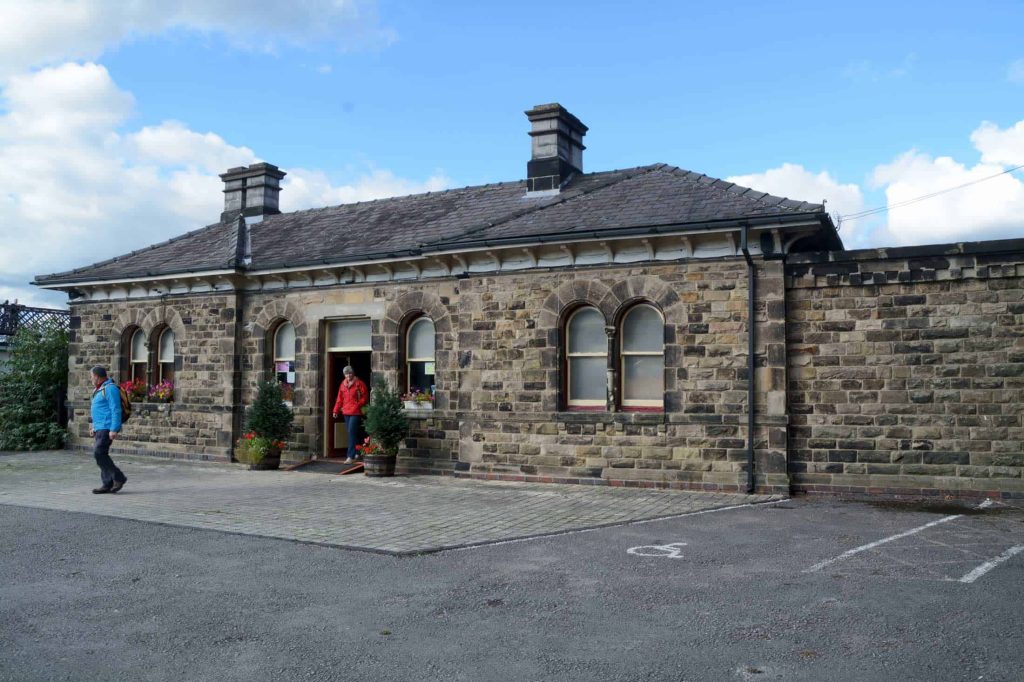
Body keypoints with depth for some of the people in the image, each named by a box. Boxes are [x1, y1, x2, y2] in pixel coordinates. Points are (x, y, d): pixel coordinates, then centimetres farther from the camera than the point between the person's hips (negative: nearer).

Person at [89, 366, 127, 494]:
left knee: (99, 452, -16)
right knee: (101, 454, 7)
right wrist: (95, 427, 24)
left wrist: (114, 430, -23)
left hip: (108, 428, -10)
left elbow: (116, 410, -19)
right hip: (100, 428, 10)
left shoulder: (110, 388, -13)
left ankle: (119, 478, -9)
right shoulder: (100, 389, 19)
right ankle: (107, 484, 8)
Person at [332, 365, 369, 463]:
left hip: (356, 412, -6)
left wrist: (358, 405, -16)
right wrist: (336, 410, 9)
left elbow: (365, 397, -5)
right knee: (351, 433, 12)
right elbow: (340, 398, 14)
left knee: (352, 432, -13)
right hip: (346, 412, 6)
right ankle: (357, 453, 26)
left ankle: (351, 456, -13)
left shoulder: (359, 383, -5)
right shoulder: (343, 384, 11)